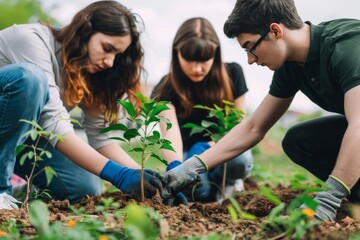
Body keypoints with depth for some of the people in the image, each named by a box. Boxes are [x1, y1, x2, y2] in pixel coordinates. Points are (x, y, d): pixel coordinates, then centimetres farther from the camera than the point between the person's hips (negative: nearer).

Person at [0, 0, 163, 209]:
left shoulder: (89, 71, -4)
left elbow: (100, 137, -8)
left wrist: (142, 174, -24)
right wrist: (118, 175, -41)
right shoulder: (33, 40, -26)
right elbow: (54, 124, -36)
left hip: (21, 132, 7)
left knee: (86, 189, -15)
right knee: (29, 76, -35)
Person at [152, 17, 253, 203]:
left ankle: (226, 182, 0)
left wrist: (209, 146, -27)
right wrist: (175, 166, -57)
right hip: (190, 152, -1)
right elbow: (170, 130, -36)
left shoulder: (232, 74, -13)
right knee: (199, 191, -34)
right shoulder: (168, 89, -18)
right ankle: (213, 186, 4)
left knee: (239, 159, -36)